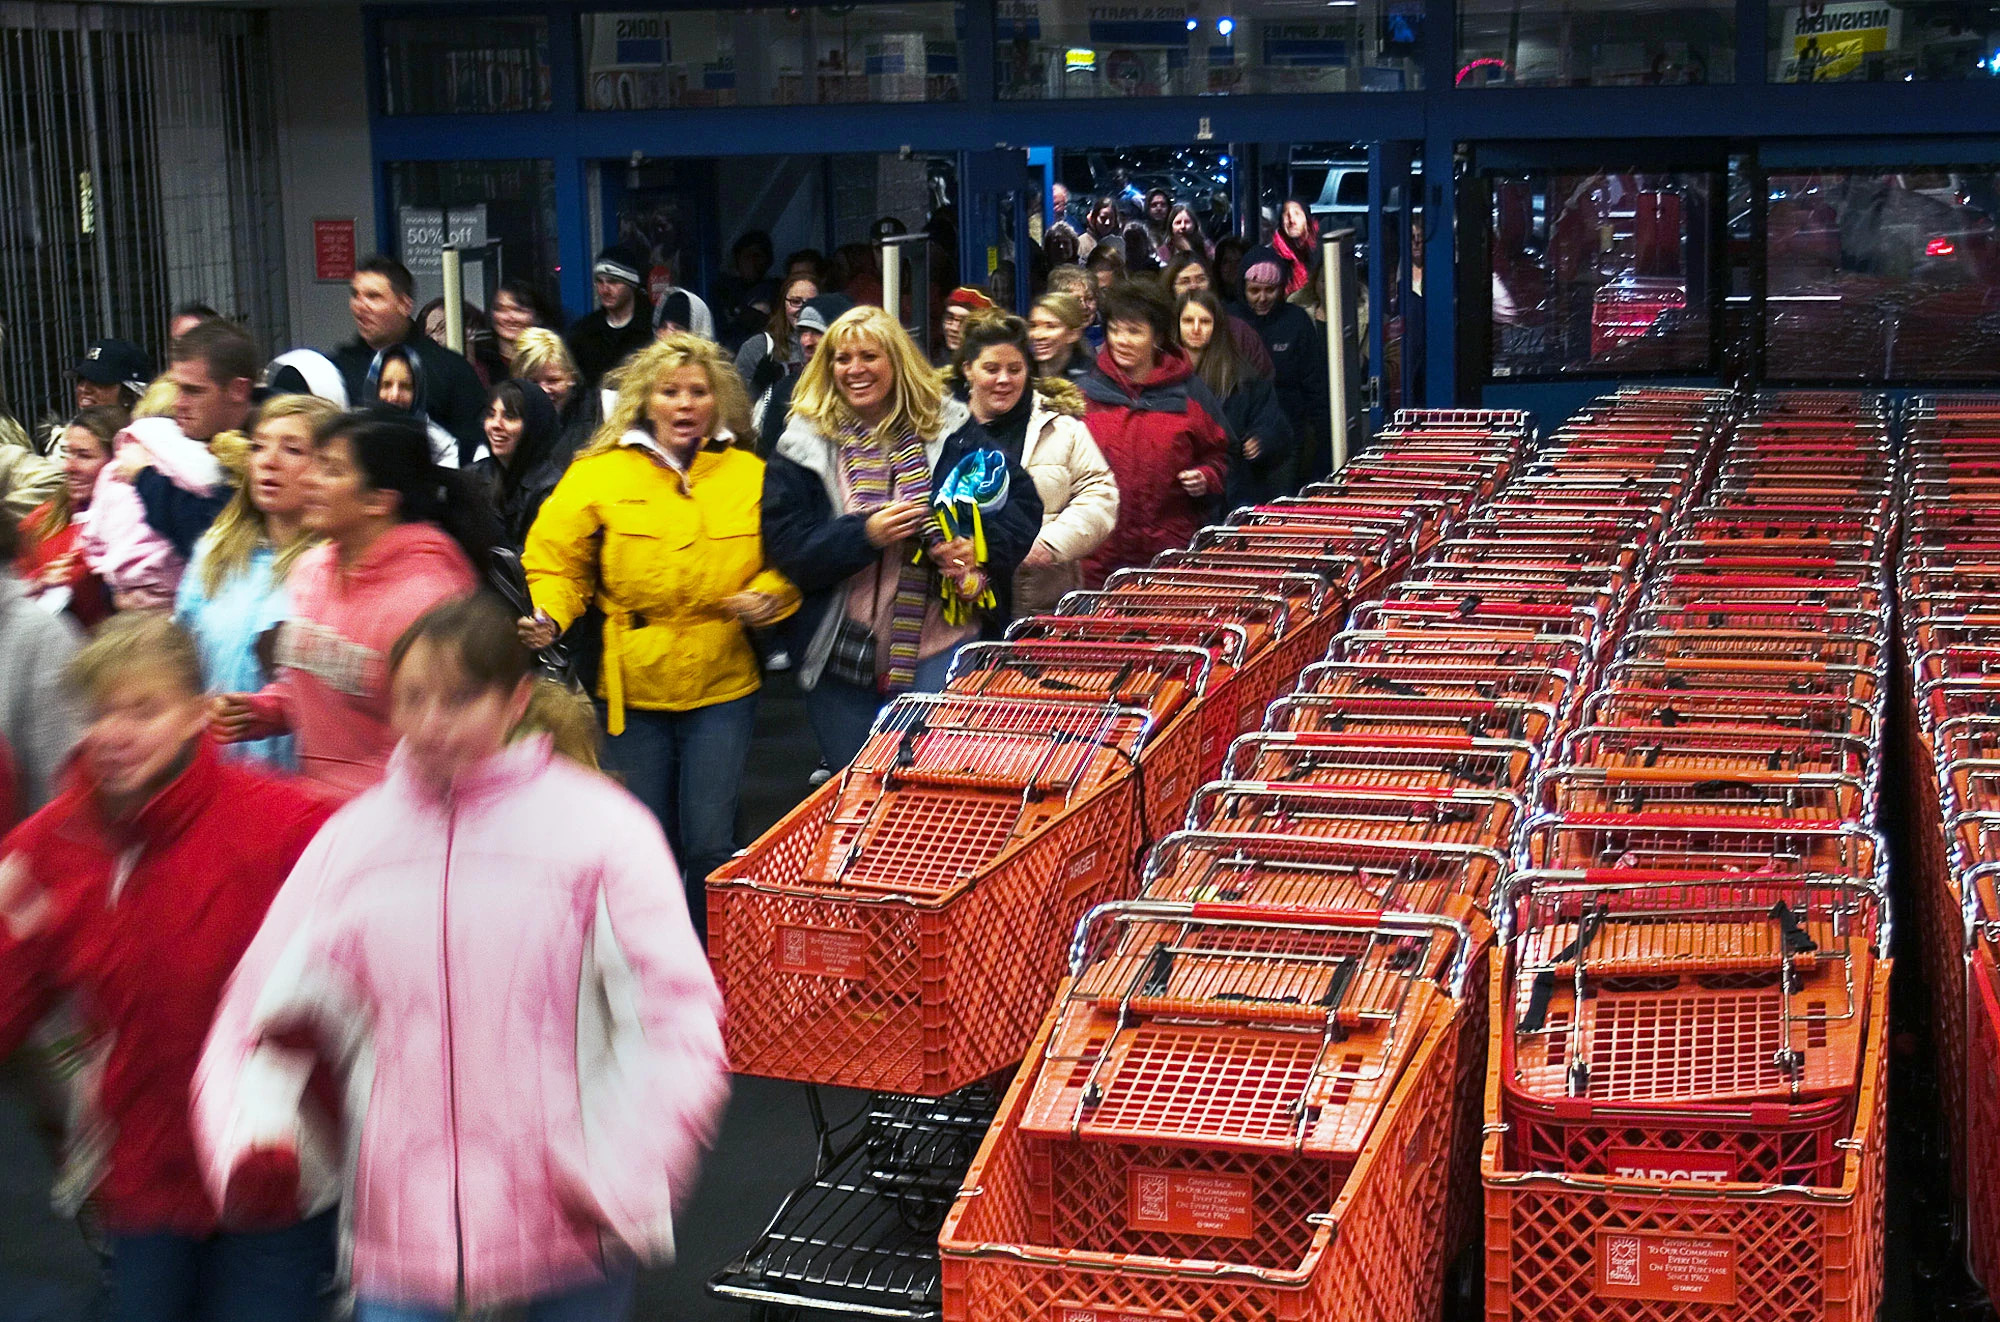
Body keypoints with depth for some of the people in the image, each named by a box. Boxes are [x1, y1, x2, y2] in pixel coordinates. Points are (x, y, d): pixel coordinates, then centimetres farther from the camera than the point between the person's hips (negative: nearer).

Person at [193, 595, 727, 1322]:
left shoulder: (604, 829, -5)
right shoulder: (349, 840, 5)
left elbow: (683, 1023, -8)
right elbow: (253, 1024, 10)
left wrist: (624, 1182, -19)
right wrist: (249, 1144, -9)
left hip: (572, 1232, -2)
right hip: (400, 1233, 2)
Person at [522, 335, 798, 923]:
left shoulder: (751, 475, 5)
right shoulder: (596, 476, 1)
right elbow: (554, 563, 3)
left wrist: (768, 597, -9)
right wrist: (548, 616, -16)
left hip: (723, 683, 0)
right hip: (631, 686, 0)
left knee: (711, 845, -1)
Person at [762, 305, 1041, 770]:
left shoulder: (947, 430, 3)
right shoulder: (804, 445, 3)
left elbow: (1023, 503, 3)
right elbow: (785, 547, -5)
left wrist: (980, 546, -15)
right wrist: (865, 534, -19)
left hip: (938, 649, -1)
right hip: (840, 657, 1)